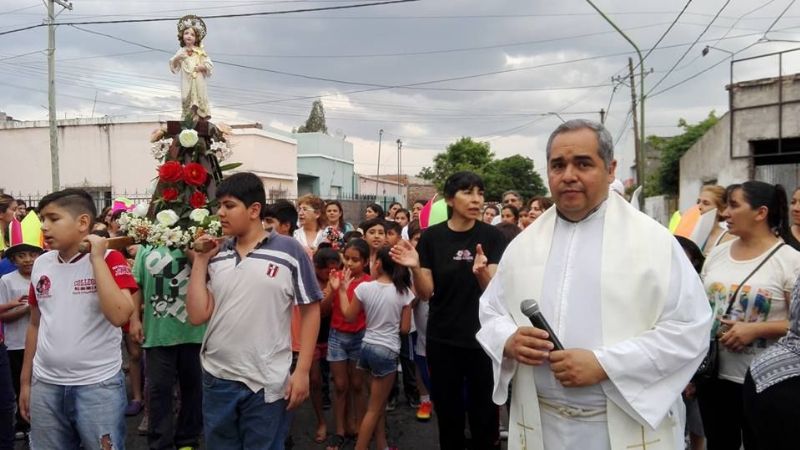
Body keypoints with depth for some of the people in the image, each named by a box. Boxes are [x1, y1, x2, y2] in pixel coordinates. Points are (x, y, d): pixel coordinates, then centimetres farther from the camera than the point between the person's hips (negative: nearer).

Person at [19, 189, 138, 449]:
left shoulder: (109, 259, -9)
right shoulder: (41, 264, 6)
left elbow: (119, 315, -25)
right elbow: (35, 325, 15)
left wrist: (97, 259, -21)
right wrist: (25, 381, 16)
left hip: (98, 386, -5)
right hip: (45, 386, 5)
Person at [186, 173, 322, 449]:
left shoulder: (289, 251, -8)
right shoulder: (216, 257, 4)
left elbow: (310, 311, -5)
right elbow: (197, 316, 1)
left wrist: (302, 371, -9)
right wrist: (200, 261, -3)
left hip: (267, 382, -4)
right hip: (216, 379, 4)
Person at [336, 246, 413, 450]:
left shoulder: (364, 288, -6)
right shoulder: (403, 292, -9)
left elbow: (349, 316, 6)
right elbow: (405, 328, -5)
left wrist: (342, 290, 15)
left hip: (367, 347, 4)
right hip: (387, 351, -4)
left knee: (379, 404, 19)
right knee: (374, 409, 6)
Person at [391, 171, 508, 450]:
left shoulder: (492, 236, -5)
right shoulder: (432, 237, -3)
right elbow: (425, 294, -4)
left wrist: (481, 271, -32)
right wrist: (415, 268, -23)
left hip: (482, 338, -1)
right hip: (442, 339, 1)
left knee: (484, 413, 8)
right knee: (448, 412, 13)